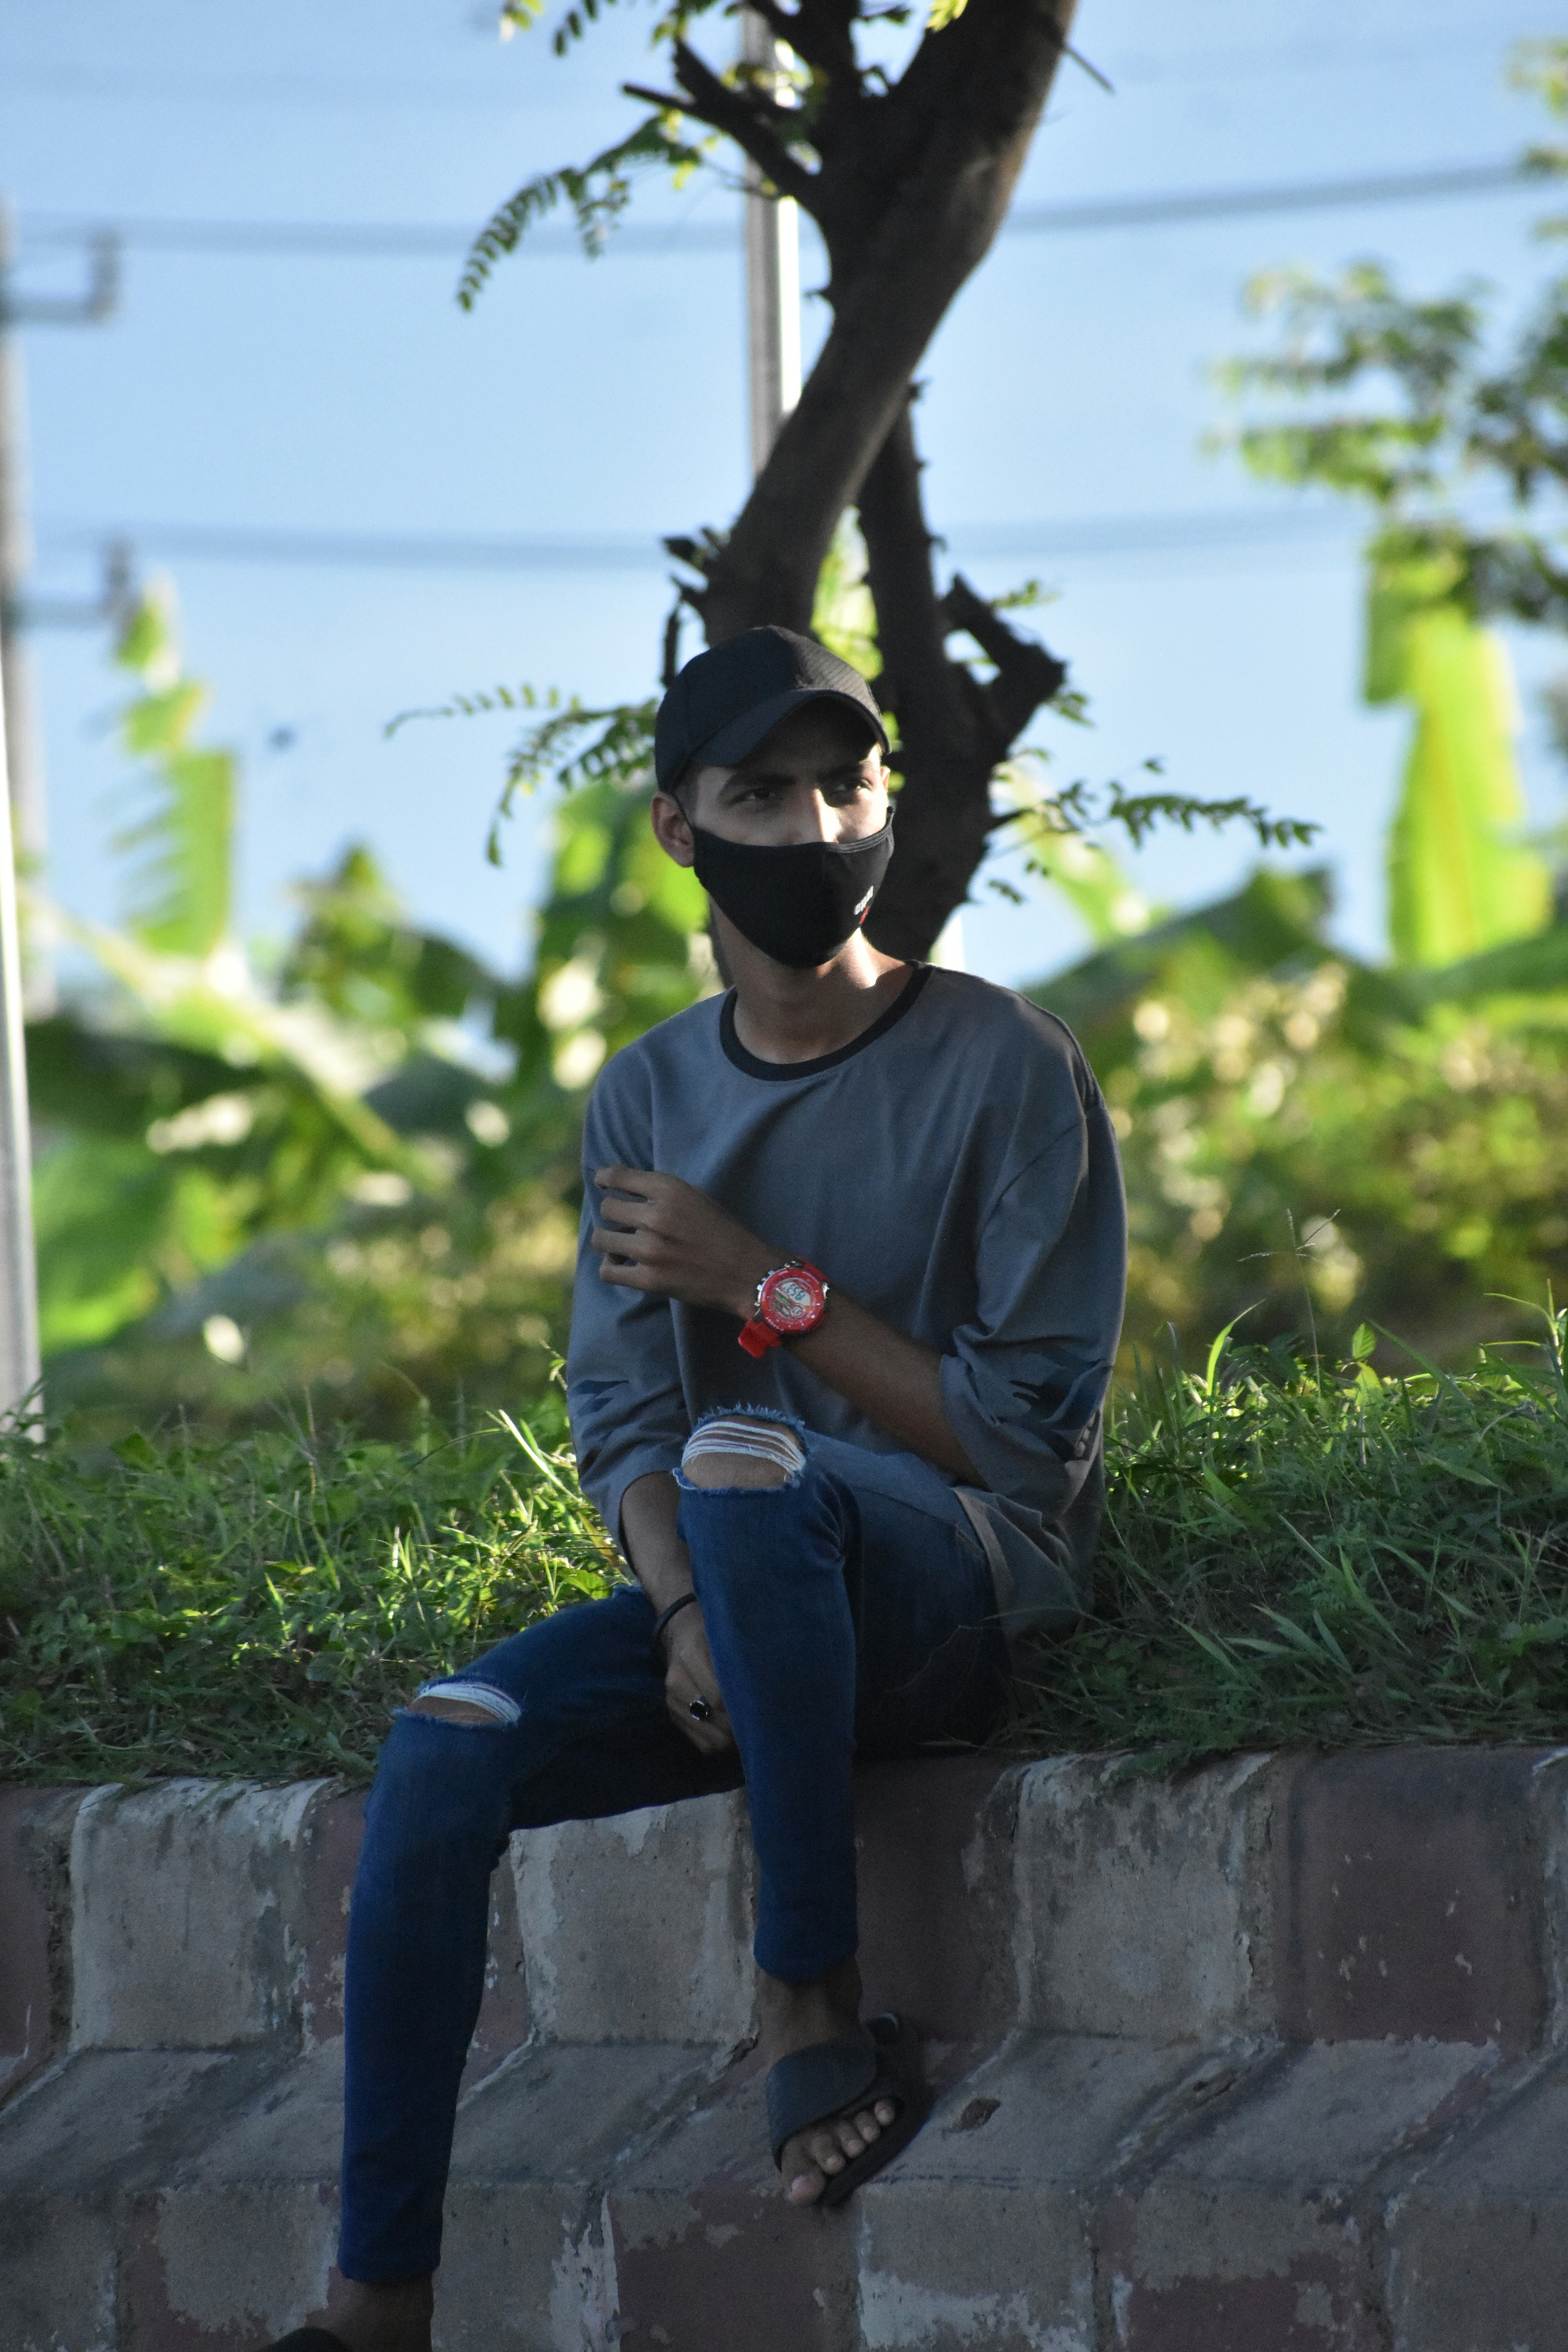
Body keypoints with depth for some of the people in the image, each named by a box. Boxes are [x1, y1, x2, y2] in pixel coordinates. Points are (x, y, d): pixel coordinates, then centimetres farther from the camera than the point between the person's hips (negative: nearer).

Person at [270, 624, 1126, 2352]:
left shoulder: (1002, 1070, -4)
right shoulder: (647, 1096, 11)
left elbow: (1027, 1434, -9)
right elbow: (618, 1420, 5)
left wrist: (764, 1284, -13)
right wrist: (687, 1610, -16)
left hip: (972, 1587, -5)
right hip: (749, 1608, 5)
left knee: (748, 1461, -38)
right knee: (446, 1754, -21)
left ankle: (814, 1999, -27)